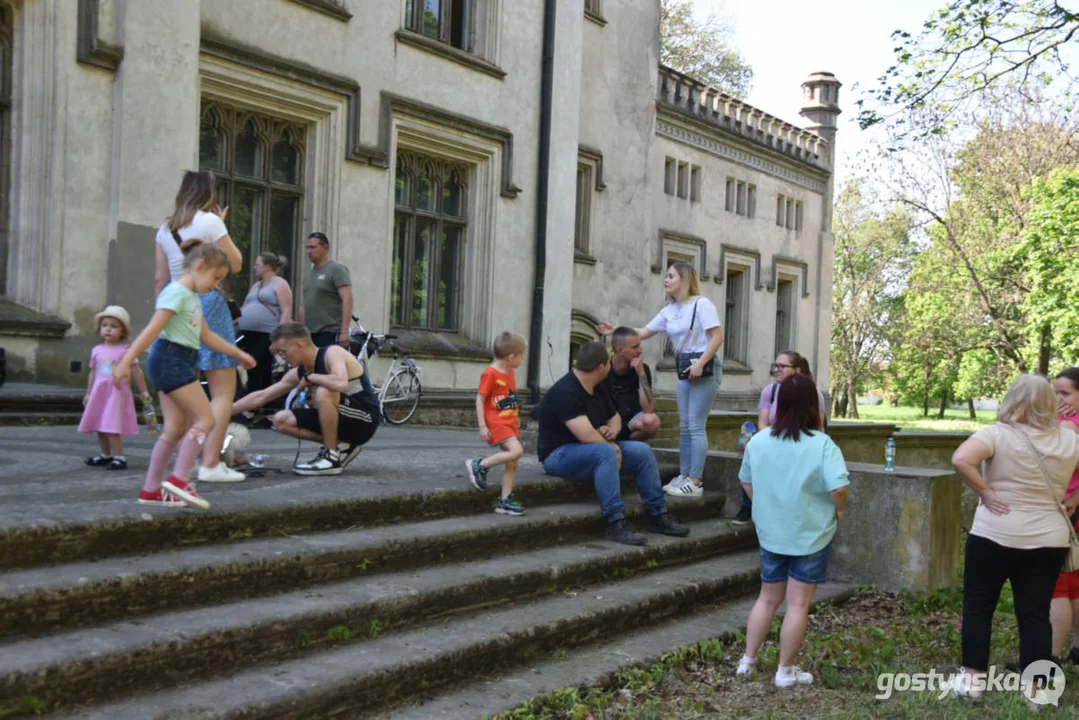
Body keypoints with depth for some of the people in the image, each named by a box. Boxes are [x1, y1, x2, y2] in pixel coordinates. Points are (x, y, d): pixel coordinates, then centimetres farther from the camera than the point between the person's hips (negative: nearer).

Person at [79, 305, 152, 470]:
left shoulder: (125, 350, -6)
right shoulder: (97, 351, 10)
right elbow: (93, 373, 17)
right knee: (100, 426, 12)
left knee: (112, 427, -13)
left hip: (117, 393, -6)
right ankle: (105, 455, 26)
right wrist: (88, 393, 19)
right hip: (99, 393, 6)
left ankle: (119, 457, -7)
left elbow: (136, 371, -2)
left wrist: (143, 391, -1)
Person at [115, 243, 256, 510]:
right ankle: (179, 479, -12)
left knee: (176, 428, 7)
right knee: (205, 419, -11)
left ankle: (151, 489, 10)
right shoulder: (176, 292, -11)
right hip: (169, 359, -10)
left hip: (178, 364, 10)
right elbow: (152, 330, -18)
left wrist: (237, 353, 31)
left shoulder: (192, 297, 20)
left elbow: (207, 335, 28)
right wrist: (126, 361, -23)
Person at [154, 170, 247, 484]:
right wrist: (223, 227, 8)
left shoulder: (166, 228, 12)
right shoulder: (210, 221, -5)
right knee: (223, 391, -4)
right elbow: (235, 264, 0)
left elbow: (160, 278, 12)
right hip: (208, 302, -7)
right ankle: (210, 464, -10)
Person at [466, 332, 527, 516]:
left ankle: (505, 502, 12)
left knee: (512, 463, 6)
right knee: (516, 450, -24)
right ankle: (479, 466, -10)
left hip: (510, 423, 9)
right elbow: (479, 400, -14)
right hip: (496, 422, -9)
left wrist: (516, 421, 22)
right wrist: (482, 426, -18)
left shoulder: (510, 372, 11)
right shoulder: (490, 373, -15)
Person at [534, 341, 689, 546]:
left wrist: (612, 431, -4)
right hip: (558, 455, -10)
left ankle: (658, 516, 3)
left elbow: (614, 417, 21)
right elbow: (586, 434, -32)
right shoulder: (565, 392, -23)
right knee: (605, 452, -37)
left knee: (642, 451, -2)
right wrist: (612, 446, -15)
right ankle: (615, 525, -36)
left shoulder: (596, 389, 8)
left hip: (594, 449, 10)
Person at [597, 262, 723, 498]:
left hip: (704, 368, -8)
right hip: (685, 369, 8)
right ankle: (684, 476, 15)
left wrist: (700, 364, -23)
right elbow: (643, 332, 11)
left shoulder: (702, 304, -10)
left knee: (696, 426, -10)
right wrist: (615, 332, 0)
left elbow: (718, 337, -16)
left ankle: (695, 482, -8)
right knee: (684, 426, 9)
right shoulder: (669, 311, 12)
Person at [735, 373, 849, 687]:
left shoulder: (758, 441, -2)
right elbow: (839, 487, -25)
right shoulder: (822, 445, -17)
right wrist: (839, 509, -6)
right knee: (798, 604, 6)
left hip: (770, 532, 4)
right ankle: (786, 671, 13)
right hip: (811, 535, -4)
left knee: (767, 598, 19)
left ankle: (748, 660, 23)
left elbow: (746, 481, 9)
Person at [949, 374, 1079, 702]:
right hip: (1049, 542, 3)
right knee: (1036, 614, 9)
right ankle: (1034, 689, 13)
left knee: (978, 607, 10)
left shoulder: (998, 433, -12)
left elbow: (960, 460, -26)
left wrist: (985, 492, -15)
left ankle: (973, 678, 14)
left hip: (995, 537, -3)